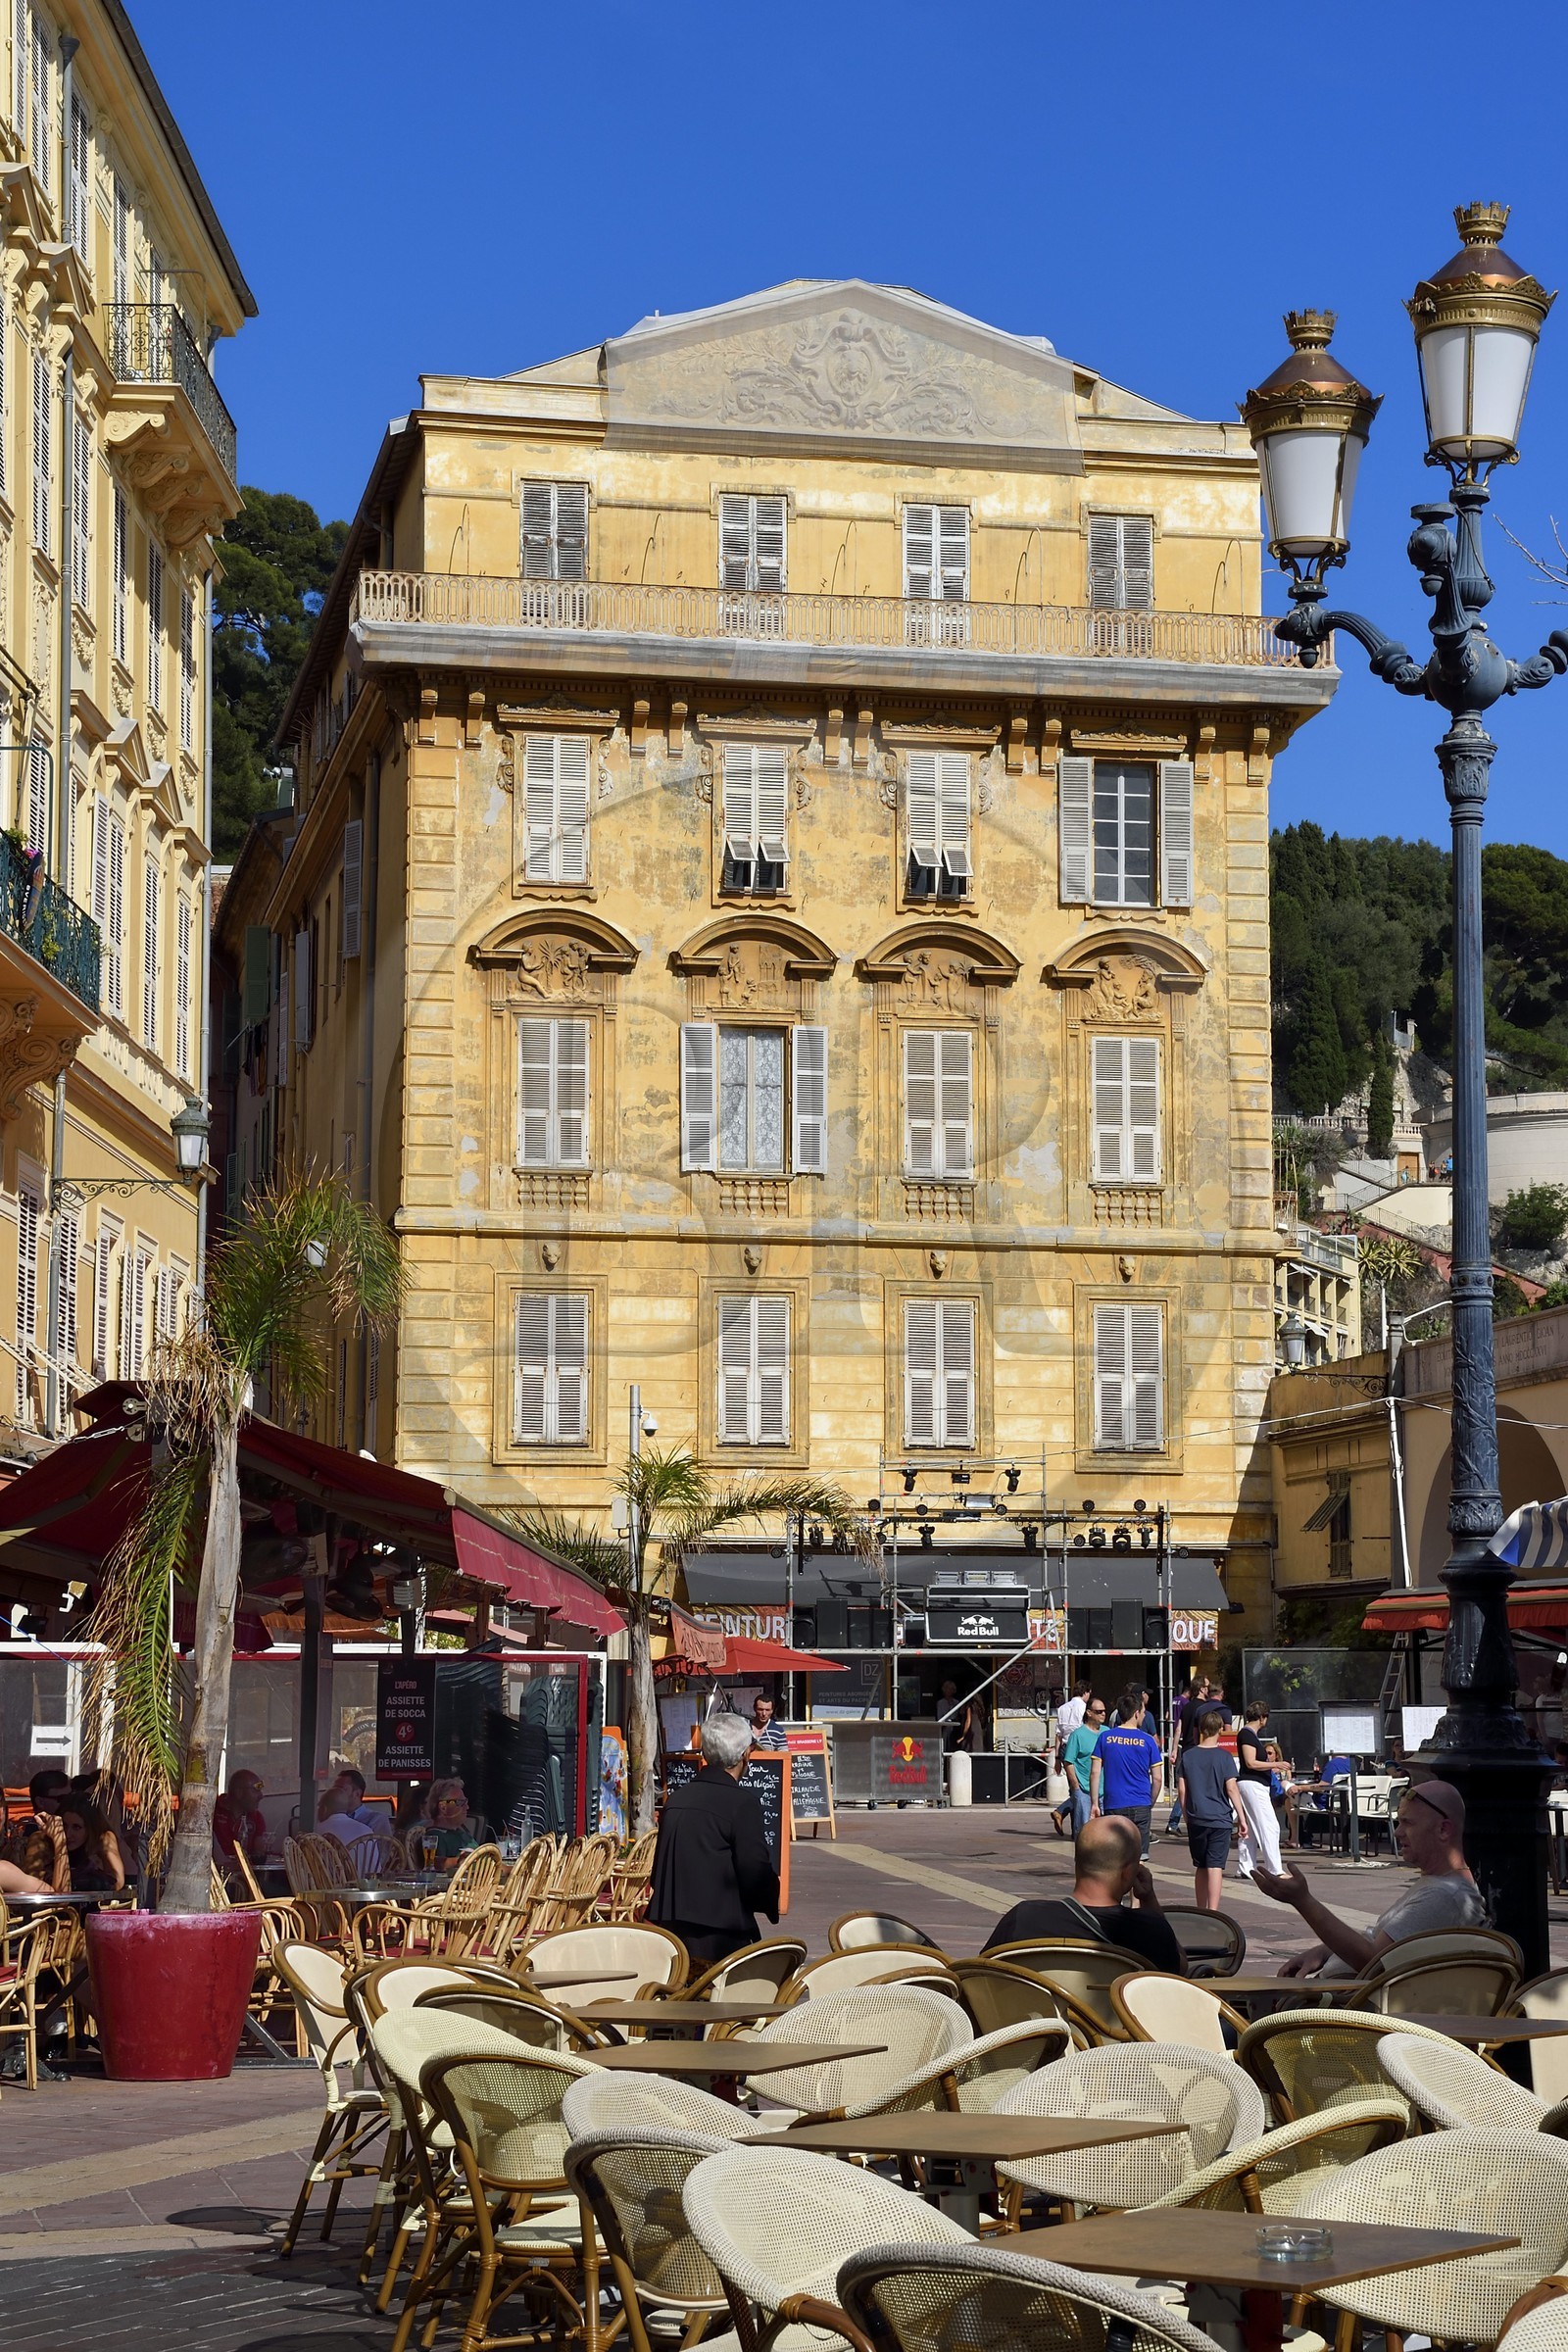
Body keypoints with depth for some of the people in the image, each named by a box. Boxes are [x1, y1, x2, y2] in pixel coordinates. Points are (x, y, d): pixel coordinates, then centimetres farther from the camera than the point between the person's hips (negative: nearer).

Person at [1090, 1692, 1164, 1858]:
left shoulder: (1105, 1737, 1)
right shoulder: (1148, 1741, -2)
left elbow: (1095, 1773, -2)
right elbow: (1157, 1778, 0)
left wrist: (1094, 1803, 4)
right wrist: (1151, 1804, 13)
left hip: (1113, 1806, 1)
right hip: (1140, 1807, -1)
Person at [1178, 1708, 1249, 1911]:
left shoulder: (1188, 1756, 4)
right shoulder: (1224, 1756, -5)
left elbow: (1181, 1789, 4)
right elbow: (1231, 1788, -8)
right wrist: (1241, 1817, -3)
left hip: (1196, 1820, 3)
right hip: (1220, 1818, -3)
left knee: (1200, 1867, 15)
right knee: (1215, 1867, -7)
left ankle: (1201, 1912, 22)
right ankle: (1212, 1913, -15)